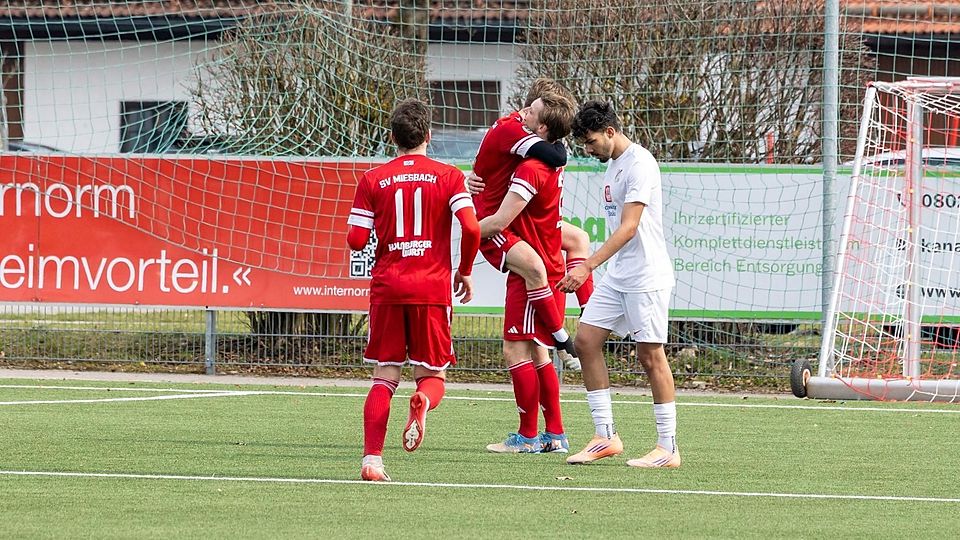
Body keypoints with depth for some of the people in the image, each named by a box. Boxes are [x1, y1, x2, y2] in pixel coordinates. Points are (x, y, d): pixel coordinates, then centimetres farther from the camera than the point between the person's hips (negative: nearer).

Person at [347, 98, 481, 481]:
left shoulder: (373, 180, 5)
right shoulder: (448, 176, 2)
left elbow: (356, 241, 1)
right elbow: (471, 228, -9)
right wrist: (465, 271, 6)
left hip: (387, 287, 1)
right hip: (433, 287, -1)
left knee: (384, 378, 7)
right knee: (432, 375, 9)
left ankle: (372, 458, -7)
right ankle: (424, 401, -27)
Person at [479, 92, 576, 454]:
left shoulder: (532, 169, -21)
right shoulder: (552, 163, 11)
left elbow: (499, 223, -23)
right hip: (548, 270, 10)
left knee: (516, 350, -7)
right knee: (536, 352, 14)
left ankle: (528, 437, -4)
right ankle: (555, 434, 17)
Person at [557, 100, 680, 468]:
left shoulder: (639, 164, -15)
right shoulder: (613, 164, 14)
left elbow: (629, 227, -23)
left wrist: (587, 266, -30)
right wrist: (593, 268, 18)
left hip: (646, 276, -10)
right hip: (617, 277, 10)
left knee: (651, 355, -6)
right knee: (586, 341, 2)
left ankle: (668, 448, 1)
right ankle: (605, 437, 6)